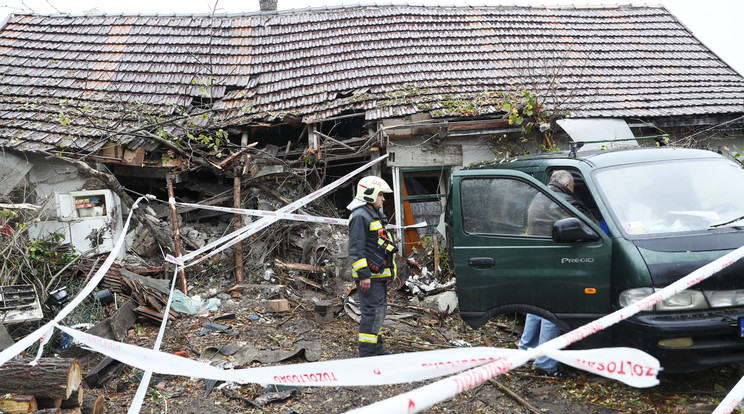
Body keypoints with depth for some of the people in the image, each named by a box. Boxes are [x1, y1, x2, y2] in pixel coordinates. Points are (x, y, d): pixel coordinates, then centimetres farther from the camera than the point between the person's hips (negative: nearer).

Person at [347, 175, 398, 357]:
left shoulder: (375, 215, 20)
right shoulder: (360, 217, -14)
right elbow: (356, 249, -20)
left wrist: (389, 271, 28)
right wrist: (363, 275, -23)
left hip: (379, 274, 11)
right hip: (369, 276, -11)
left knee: (380, 309, 16)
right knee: (372, 311, -11)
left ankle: (376, 347, 27)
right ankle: (367, 352, -7)